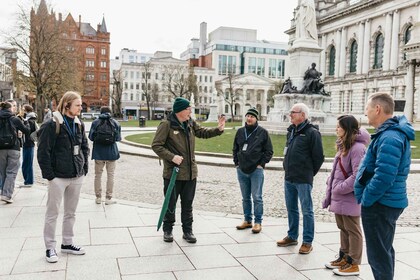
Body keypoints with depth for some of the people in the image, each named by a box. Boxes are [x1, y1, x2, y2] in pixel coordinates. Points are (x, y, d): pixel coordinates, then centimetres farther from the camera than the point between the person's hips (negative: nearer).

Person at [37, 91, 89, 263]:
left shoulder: (79, 125, 7)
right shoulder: (52, 125, -11)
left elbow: (85, 147, 17)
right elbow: (43, 152, -12)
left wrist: (84, 169, 8)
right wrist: (49, 175, -13)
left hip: (77, 177, 6)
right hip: (58, 177, -6)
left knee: (71, 213, 15)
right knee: (52, 213, 5)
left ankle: (67, 243, 29)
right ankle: (50, 248, 17)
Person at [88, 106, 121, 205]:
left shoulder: (95, 122, -4)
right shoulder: (116, 123, -3)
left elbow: (91, 137, -3)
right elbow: (118, 138, -1)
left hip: (98, 152, 1)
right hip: (111, 152, 0)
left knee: (98, 175, 12)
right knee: (110, 175, 8)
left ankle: (98, 197, 18)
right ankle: (108, 198, 10)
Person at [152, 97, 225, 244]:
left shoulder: (191, 123, 6)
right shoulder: (166, 125, -13)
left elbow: (203, 132, 18)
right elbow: (156, 145, -13)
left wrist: (218, 129, 2)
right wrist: (171, 157, -23)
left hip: (190, 173, 6)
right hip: (173, 173, -6)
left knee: (187, 204, 14)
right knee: (170, 204, 9)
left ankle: (187, 231, 26)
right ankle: (167, 230, 26)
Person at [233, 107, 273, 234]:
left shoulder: (262, 132, -2)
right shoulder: (240, 131, 9)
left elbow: (269, 151, 0)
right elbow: (235, 148, 18)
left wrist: (261, 164, -7)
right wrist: (236, 162, 9)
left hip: (256, 170, -4)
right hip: (241, 170, 4)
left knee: (257, 198, -1)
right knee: (245, 198, 13)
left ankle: (258, 222, 8)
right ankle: (247, 220, 23)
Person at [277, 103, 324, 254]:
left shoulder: (312, 132, -12)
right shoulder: (291, 131, 12)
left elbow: (319, 157, -11)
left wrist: (309, 173, -2)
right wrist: (287, 168, 14)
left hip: (303, 179, -8)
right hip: (288, 178, 8)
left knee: (307, 211, 2)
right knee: (291, 209, 17)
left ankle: (307, 242, 11)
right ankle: (292, 236, 30)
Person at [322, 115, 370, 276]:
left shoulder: (357, 148, -18)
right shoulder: (344, 146, 13)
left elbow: (358, 176, -23)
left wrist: (340, 189, -17)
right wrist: (331, 190, 10)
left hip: (349, 198, -9)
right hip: (339, 197, 9)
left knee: (352, 230, 3)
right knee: (343, 228, 19)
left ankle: (353, 264, 14)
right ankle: (344, 257, 32)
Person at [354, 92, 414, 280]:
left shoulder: (389, 138, -23)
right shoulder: (393, 132, 12)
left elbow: (383, 177, -30)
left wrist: (365, 199, -17)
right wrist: (366, 197, 15)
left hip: (379, 205, -10)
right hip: (387, 202, 10)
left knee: (378, 255, 0)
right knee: (384, 251, 22)